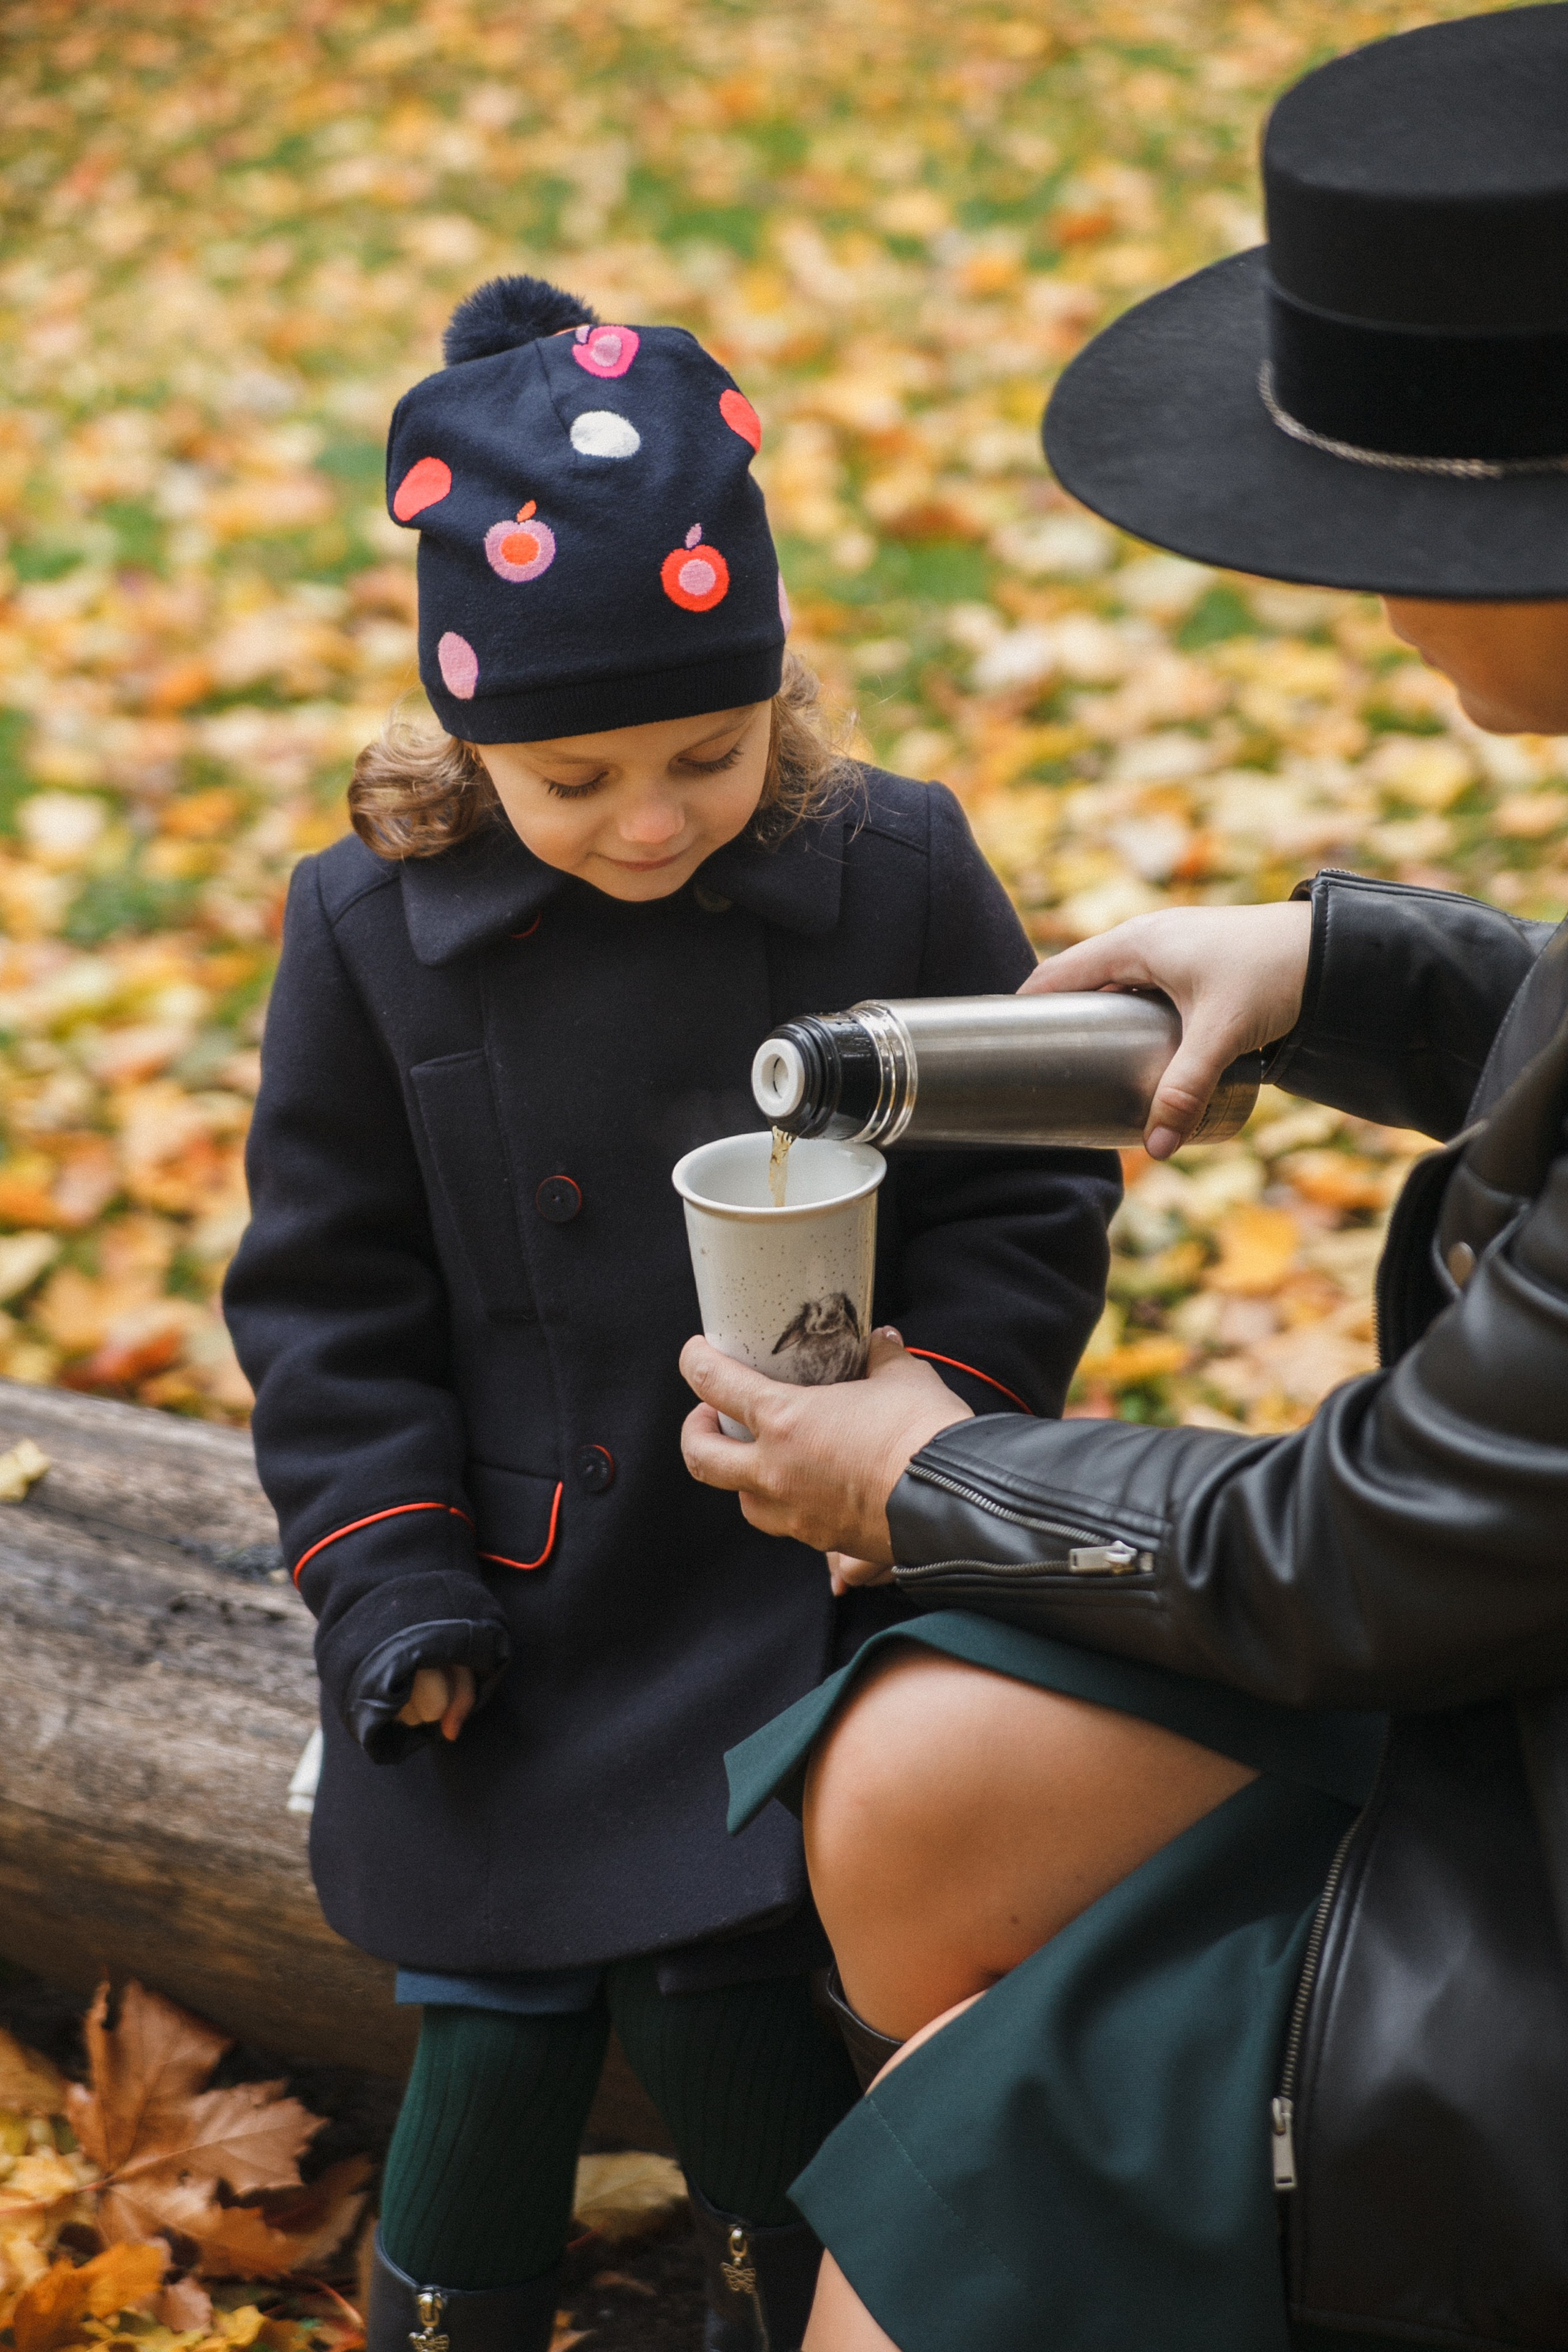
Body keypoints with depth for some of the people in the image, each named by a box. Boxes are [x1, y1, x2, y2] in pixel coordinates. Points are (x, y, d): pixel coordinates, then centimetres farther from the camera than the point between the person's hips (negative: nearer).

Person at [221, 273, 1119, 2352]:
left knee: (715, 1985, -5)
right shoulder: (374, 930, -7)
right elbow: (328, 1293, 1)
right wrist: (391, 1584, -5)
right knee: (496, 2018, 3)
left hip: (803, 1583, -1)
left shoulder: (899, 879, -8)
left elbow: (1025, 1194, 1)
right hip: (518, 1610, 1)